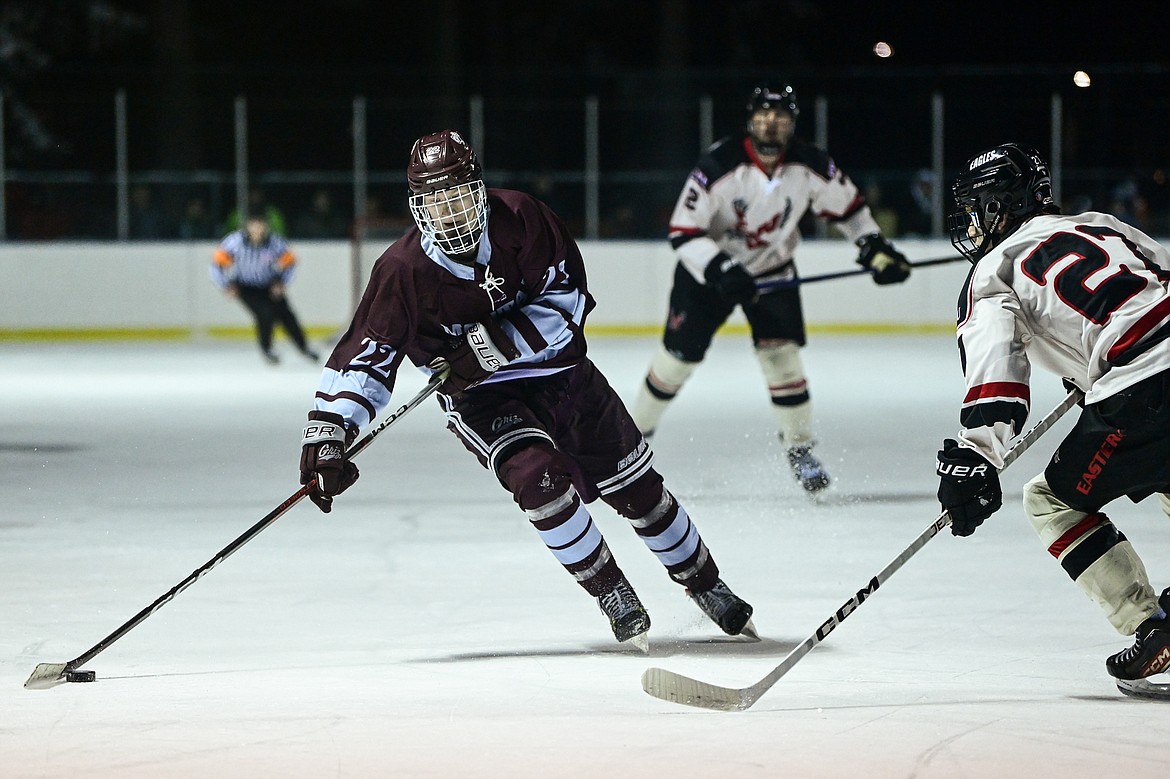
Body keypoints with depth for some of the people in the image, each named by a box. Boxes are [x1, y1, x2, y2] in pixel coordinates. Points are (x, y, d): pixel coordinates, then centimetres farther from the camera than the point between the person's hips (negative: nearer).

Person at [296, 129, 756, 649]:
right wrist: (326, 433, -30)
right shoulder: (403, 270, -19)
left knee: (637, 485, 8)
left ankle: (705, 584, 30)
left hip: (557, 369, 2)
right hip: (479, 397, -2)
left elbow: (567, 298, -17)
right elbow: (364, 356, -18)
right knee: (537, 475, -28)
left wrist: (495, 345, -28)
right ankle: (613, 595, -9)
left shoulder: (520, 220, -18)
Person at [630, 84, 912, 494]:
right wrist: (721, 269, -37)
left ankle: (799, 449, 4)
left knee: (781, 354, -9)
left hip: (771, 271, 2)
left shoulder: (811, 166, -17)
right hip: (708, 267, -2)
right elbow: (682, 232, -27)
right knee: (678, 355, -1)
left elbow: (847, 206, 2)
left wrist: (876, 248, -9)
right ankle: (636, 429, 20)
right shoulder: (719, 165, -28)